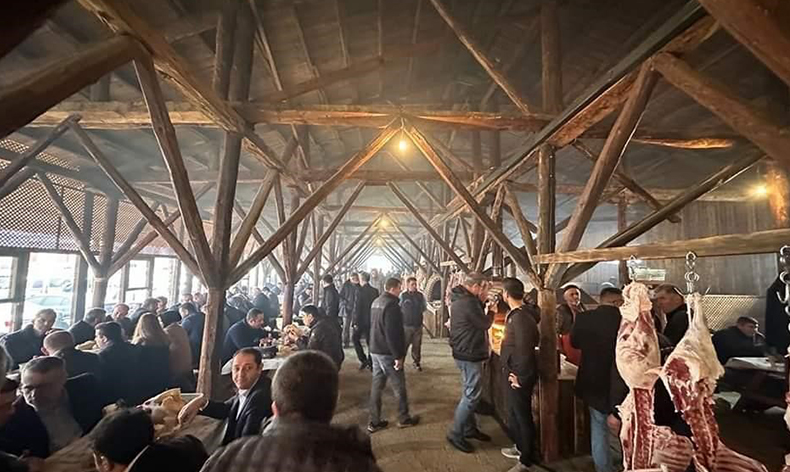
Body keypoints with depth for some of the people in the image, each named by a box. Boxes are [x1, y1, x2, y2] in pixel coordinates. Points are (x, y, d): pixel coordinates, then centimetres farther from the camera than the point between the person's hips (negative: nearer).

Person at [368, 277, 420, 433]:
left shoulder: (376, 302, 10)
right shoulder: (391, 305, -20)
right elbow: (393, 333, -24)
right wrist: (398, 355, -20)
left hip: (375, 350, 9)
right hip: (388, 353, -9)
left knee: (376, 385, 12)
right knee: (399, 386, 7)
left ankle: (374, 422, 18)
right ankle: (404, 419, 21)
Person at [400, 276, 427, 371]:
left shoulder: (420, 295, 1)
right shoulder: (403, 295, -7)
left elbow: (424, 308, 13)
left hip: (418, 325, 3)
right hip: (406, 324, -3)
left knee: (417, 345, 11)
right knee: (404, 345, 1)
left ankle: (417, 362, 27)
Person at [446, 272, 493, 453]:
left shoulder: (459, 299, 8)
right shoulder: (469, 302, -25)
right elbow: (484, 324, -17)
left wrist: (482, 304, 3)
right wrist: (492, 312, 1)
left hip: (464, 352, 11)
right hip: (470, 354, -11)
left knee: (469, 392, 20)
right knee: (472, 394, -2)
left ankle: (470, 428, 32)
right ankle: (455, 434, 8)